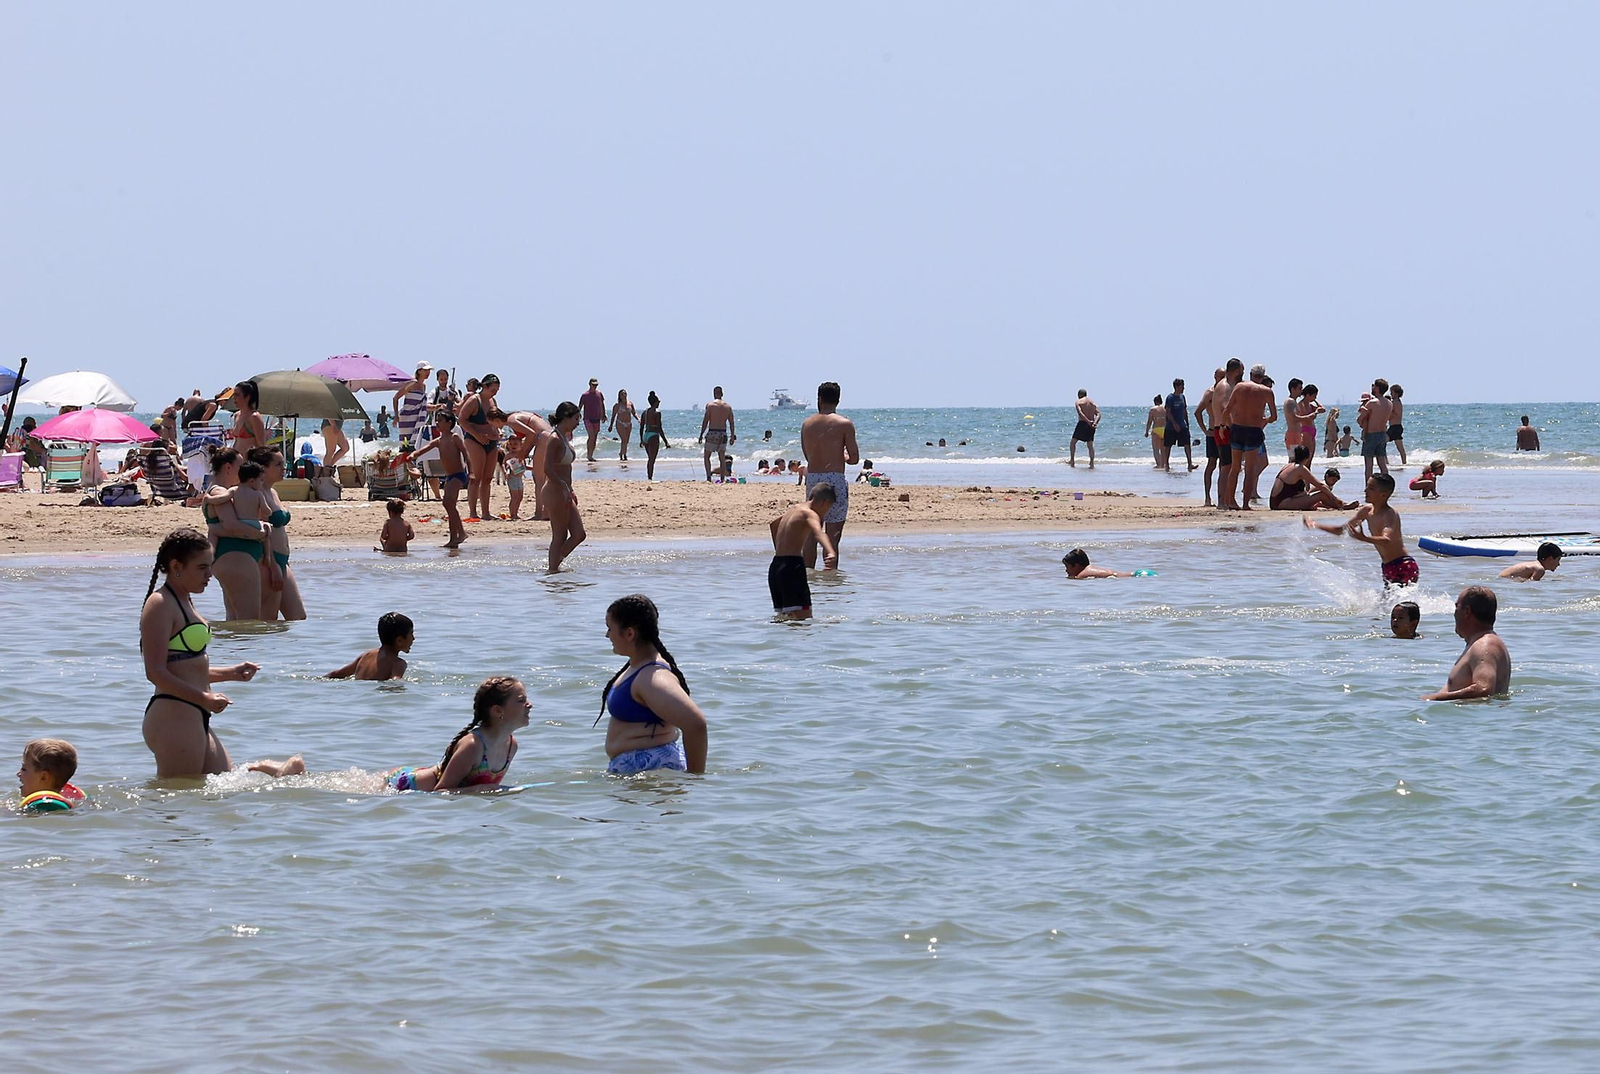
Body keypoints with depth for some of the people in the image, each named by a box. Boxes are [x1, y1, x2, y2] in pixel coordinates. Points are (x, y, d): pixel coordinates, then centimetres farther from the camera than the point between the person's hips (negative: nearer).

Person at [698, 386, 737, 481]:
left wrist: (701, 435, -4)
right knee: (722, 458, 10)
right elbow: (731, 423, 7)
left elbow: (705, 421, -8)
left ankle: (708, 476, -10)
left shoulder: (710, 405, -5)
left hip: (712, 433, -3)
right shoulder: (728, 406, 6)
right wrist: (732, 436, 14)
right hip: (723, 434, 3)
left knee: (706, 457, 6)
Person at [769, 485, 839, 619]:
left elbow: (774, 523, 42)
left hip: (775, 567, 10)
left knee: (784, 616, 18)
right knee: (803, 616, -20)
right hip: (792, 566, -10)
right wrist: (831, 554, -49)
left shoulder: (795, 509, 21)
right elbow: (818, 532, -30)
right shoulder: (810, 514, -8)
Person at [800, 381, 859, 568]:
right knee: (832, 536, -3)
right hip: (835, 479, -4)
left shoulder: (806, 424, 9)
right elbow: (854, 458, -5)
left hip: (812, 478, 4)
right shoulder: (844, 424, -4)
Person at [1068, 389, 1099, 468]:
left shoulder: (1079, 402, 0)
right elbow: (1098, 414, 2)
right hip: (1091, 426, 4)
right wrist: (1095, 422, -12)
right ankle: (1092, 463, -1)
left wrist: (1088, 421, -23)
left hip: (1082, 423, -4)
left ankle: (1072, 460, 7)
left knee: (1073, 442, 11)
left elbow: (1080, 413, -17)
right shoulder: (1092, 402, 14)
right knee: (1090, 445, 9)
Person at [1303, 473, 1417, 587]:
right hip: (1388, 568, 9)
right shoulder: (1367, 510, 5)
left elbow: (1387, 541, -37)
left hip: (1403, 568, -9)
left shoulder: (1391, 514, -19)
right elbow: (1342, 529, 16)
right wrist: (1315, 525, 6)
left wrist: (1364, 538, -54)